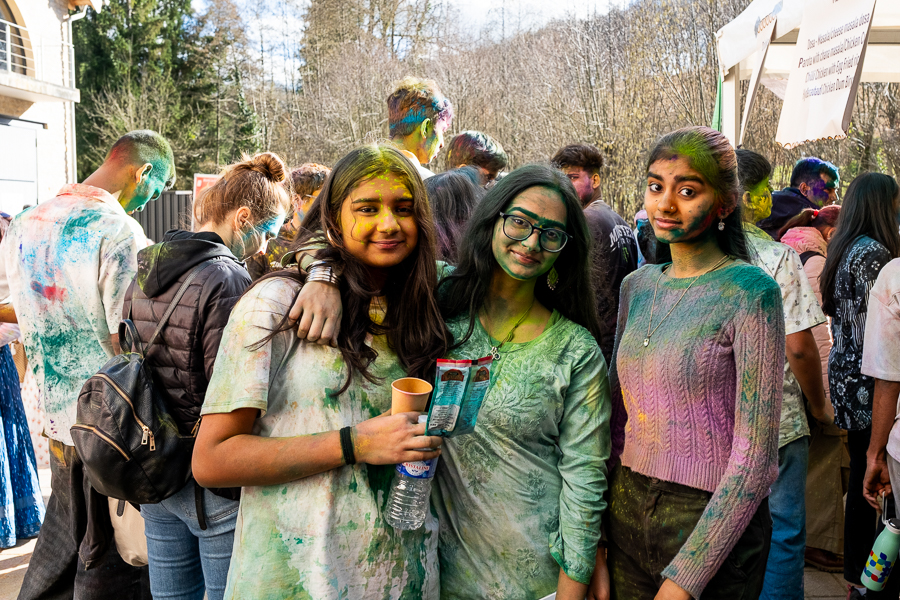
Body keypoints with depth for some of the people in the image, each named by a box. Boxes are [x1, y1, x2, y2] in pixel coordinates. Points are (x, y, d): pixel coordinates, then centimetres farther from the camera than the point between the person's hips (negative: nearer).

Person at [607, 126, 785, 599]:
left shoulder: (750, 292, -13)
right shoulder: (637, 285, 4)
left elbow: (754, 455, -15)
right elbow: (618, 413, 9)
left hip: (713, 526, -5)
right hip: (625, 512, 5)